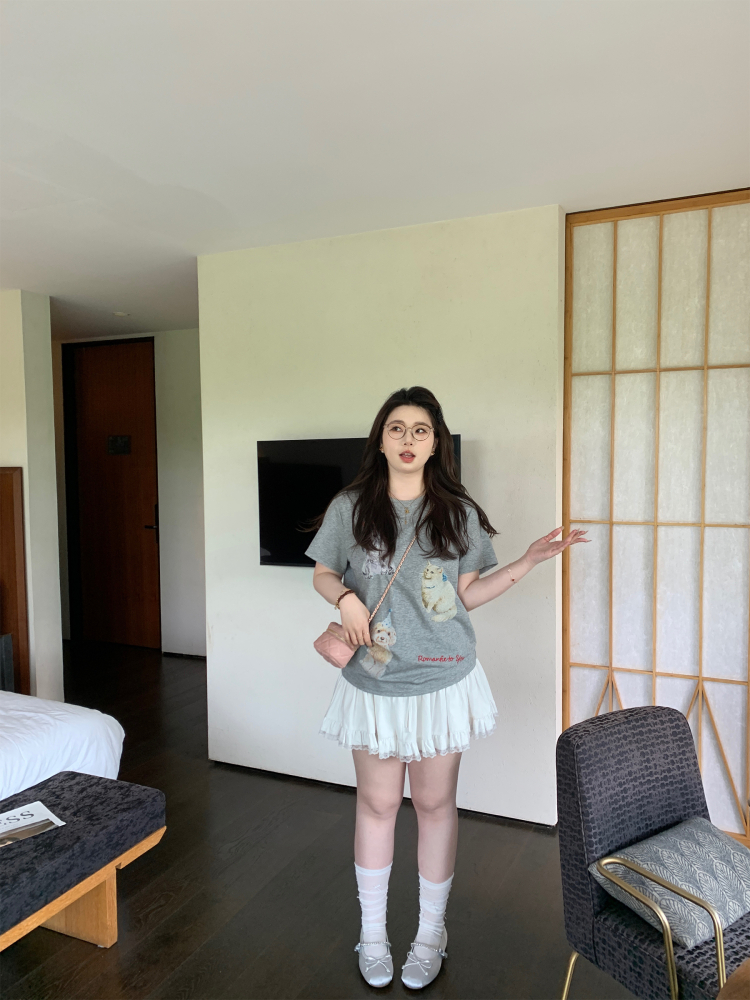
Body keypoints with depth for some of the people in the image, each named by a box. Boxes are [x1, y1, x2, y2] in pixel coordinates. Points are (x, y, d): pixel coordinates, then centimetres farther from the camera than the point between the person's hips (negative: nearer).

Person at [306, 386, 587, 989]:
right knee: (377, 804, 13)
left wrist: (531, 560, -7)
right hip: (374, 682, 0)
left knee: (435, 804, 14)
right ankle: (373, 933, 35)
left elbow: (468, 594, 2)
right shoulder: (351, 507, -3)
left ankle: (431, 933, 36)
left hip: (442, 680, 1)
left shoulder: (458, 512, -2)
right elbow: (322, 575, 7)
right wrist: (345, 598, -15)